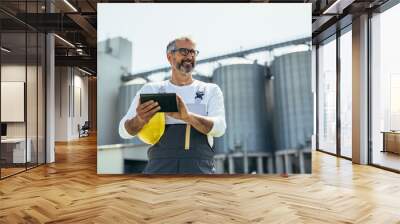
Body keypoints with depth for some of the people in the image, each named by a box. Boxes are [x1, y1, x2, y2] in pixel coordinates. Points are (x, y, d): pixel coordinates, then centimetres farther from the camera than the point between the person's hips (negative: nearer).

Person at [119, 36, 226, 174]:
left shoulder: (211, 90, 12)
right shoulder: (151, 90, 13)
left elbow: (219, 127, -6)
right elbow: (125, 131, 4)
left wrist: (188, 116, -27)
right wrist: (140, 119, -21)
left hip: (200, 168, 0)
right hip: (160, 166, 1)